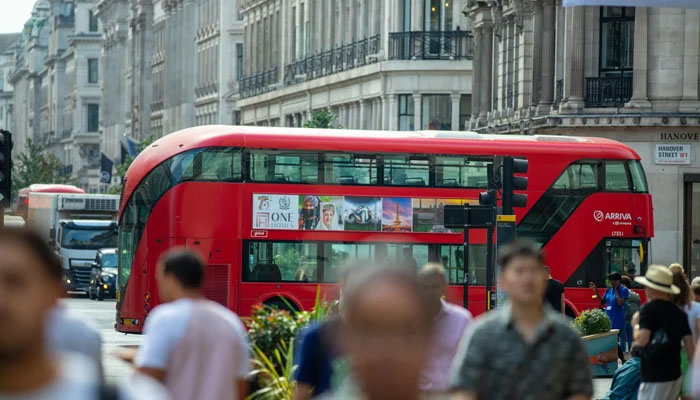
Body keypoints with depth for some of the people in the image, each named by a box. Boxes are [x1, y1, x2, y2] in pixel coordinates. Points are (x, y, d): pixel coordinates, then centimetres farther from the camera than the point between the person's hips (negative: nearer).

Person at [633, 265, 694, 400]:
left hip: (653, 377, -7)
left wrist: (636, 328, 2)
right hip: (675, 375, 7)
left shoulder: (648, 309, -9)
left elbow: (642, 340, -19)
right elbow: (690, 345, 7)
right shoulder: (680, 313, 9)